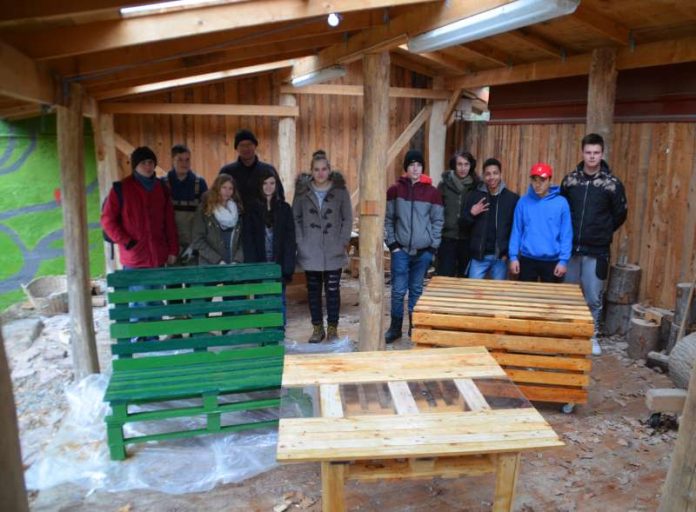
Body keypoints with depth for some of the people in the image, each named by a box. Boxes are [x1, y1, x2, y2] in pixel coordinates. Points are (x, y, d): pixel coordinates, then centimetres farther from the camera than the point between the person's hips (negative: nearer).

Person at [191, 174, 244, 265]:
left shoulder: (238, 210, 7)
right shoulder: (204, 210, -2)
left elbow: (243, 239, 7)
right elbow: (198, 240, -6)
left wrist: (237, 261, -6)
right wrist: (218, 261, -11)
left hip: (233, 266, 3)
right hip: (210, 265, -3)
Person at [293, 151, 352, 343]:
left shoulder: (340, 190, -2)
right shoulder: (302, 190, 0)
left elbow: (347, 219, 1)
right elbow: (295, 218, 4)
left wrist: (342, 242, -6)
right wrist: (300, 242, -4)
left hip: (334, 252, -1)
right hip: (310, 252, 1)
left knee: (332, 289, 5)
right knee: (313, 290, 10)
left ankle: (332, 328, 19)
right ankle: (317, 327, 23)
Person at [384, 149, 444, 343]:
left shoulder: (432, 192, 1)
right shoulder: (395, 190, 1)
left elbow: (438, 221, 4)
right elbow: (387, 219, 4)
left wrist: (433, 246, -2)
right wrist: (391, 243, -3)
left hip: (424, 251, 0)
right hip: (401, 250, 0)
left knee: (417, 290, 10)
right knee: (398, 290, 0)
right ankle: (395, 328, 15)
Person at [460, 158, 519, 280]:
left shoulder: (512, 198, 0)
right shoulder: (474, 196, 3)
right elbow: (463, 224, 6)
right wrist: (471, 214, -14)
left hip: (501, 256, -1)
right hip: (479, 255, 1)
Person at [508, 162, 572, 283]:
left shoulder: (561, 203, -5)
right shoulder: (523, 202, -1)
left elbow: (566, 234, -4)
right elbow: (516, 231, 2)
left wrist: (563, 260, -8)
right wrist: (513, 256, -3)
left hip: (552, 261, -1)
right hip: (527, 259, 1)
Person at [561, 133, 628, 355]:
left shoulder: (612, 183, -5)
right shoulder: (570, 179, 3)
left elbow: (620, 215, 4)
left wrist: (602, 232, 8)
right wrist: (570, 232, 9)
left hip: (596, 251, -2)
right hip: (571, 248, 3)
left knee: (593, 298, 3)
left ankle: (593, 337, 19)